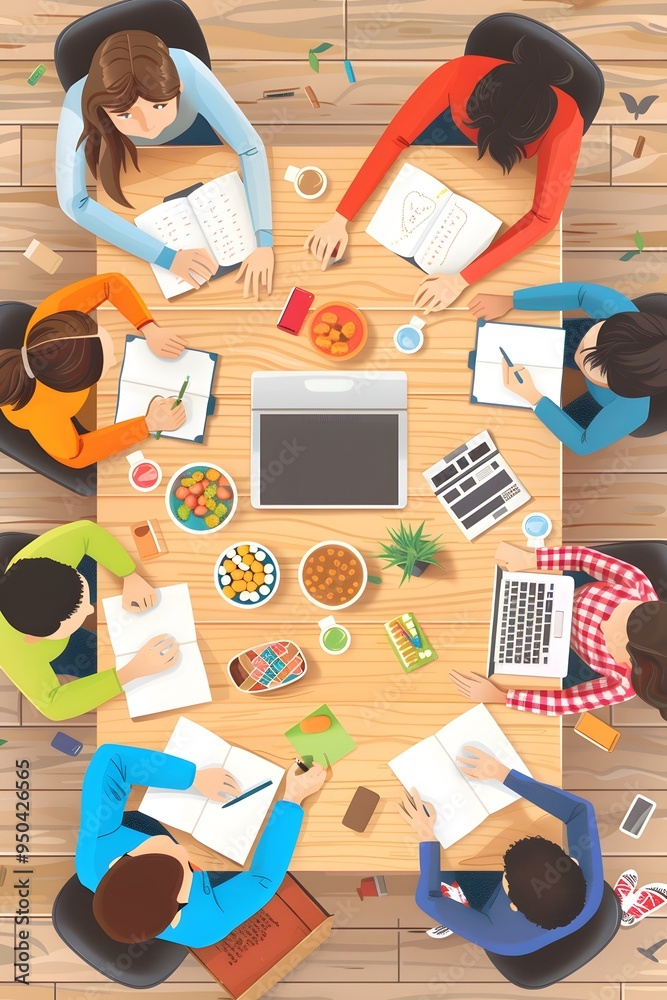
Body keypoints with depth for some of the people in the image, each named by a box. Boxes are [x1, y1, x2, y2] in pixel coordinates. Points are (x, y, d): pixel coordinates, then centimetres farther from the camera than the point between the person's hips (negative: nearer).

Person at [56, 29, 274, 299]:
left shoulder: (187, 70, -46)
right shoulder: (80, 102, -46)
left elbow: (250, 146, -42)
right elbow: (72, 202, -50)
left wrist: (264, 241, -55)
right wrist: (166, 256, -58)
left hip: (188, 130, 1)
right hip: (128, 148, 0)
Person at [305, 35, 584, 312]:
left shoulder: (565, 122, -44)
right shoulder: (461, 74, -42)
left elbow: (544, 217, -41)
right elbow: (395, 139, -36)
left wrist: (462, 279, -47)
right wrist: (339, 219, -41)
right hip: (456, 127, 1)